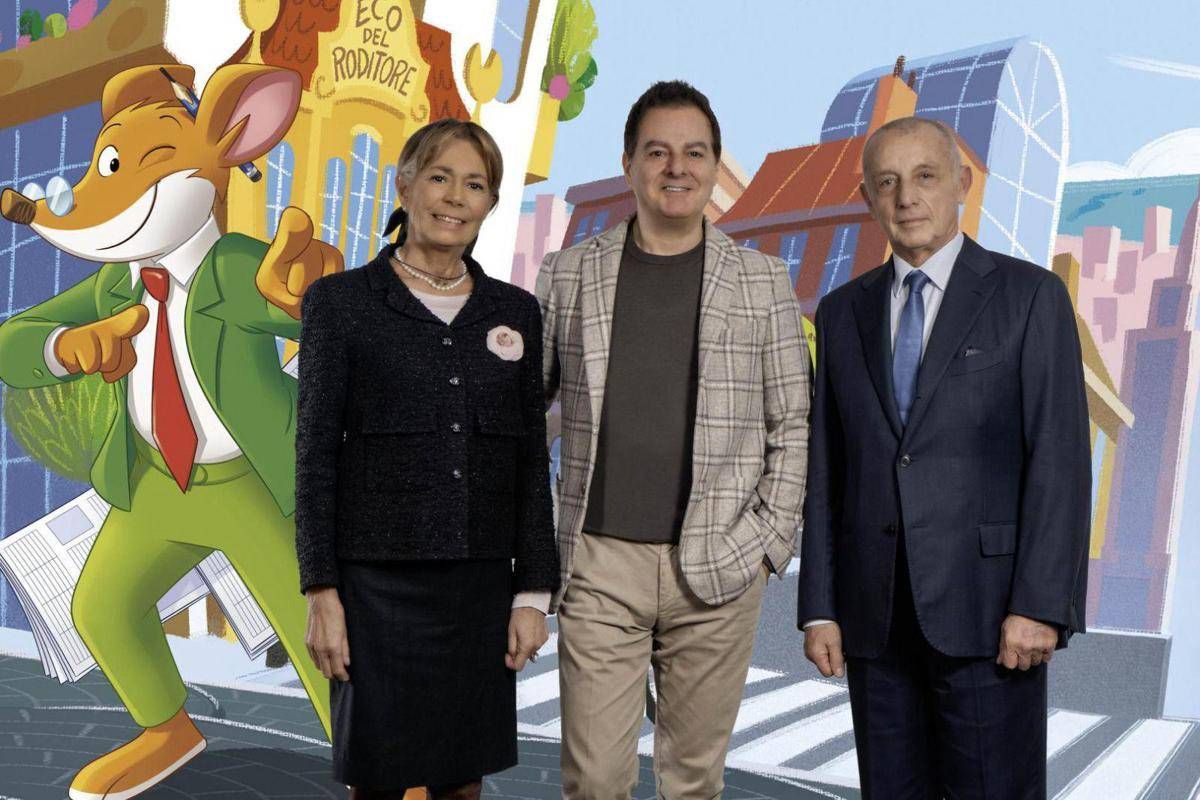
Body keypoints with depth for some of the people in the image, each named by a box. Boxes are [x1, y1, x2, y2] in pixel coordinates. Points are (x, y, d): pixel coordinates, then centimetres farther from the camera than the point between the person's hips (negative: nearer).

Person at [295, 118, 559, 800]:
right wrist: (321, 591, -7)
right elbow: (316, 453, -2)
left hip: (481, 587, 3)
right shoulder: (341, 301, 0)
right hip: (378, 583, -3)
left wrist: (533, 590, 4)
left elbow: (532, 460, 8)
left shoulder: (515, 312, 9)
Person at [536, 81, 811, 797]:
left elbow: (793, 425, 7)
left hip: (718, 571, 0)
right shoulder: (569, 275, 5)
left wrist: (769, 541, -1)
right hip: (599, 562, 0)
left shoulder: (763, 281, 5)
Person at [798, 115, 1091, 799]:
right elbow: (826, 469, 10)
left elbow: (1060, 459, -7)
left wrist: (1039, 604, -14)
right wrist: (820, 608, 5)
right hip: (875, 614, 4)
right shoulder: (843, 312, 11)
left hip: (987, 608, -4)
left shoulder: (1030, 295, -1)